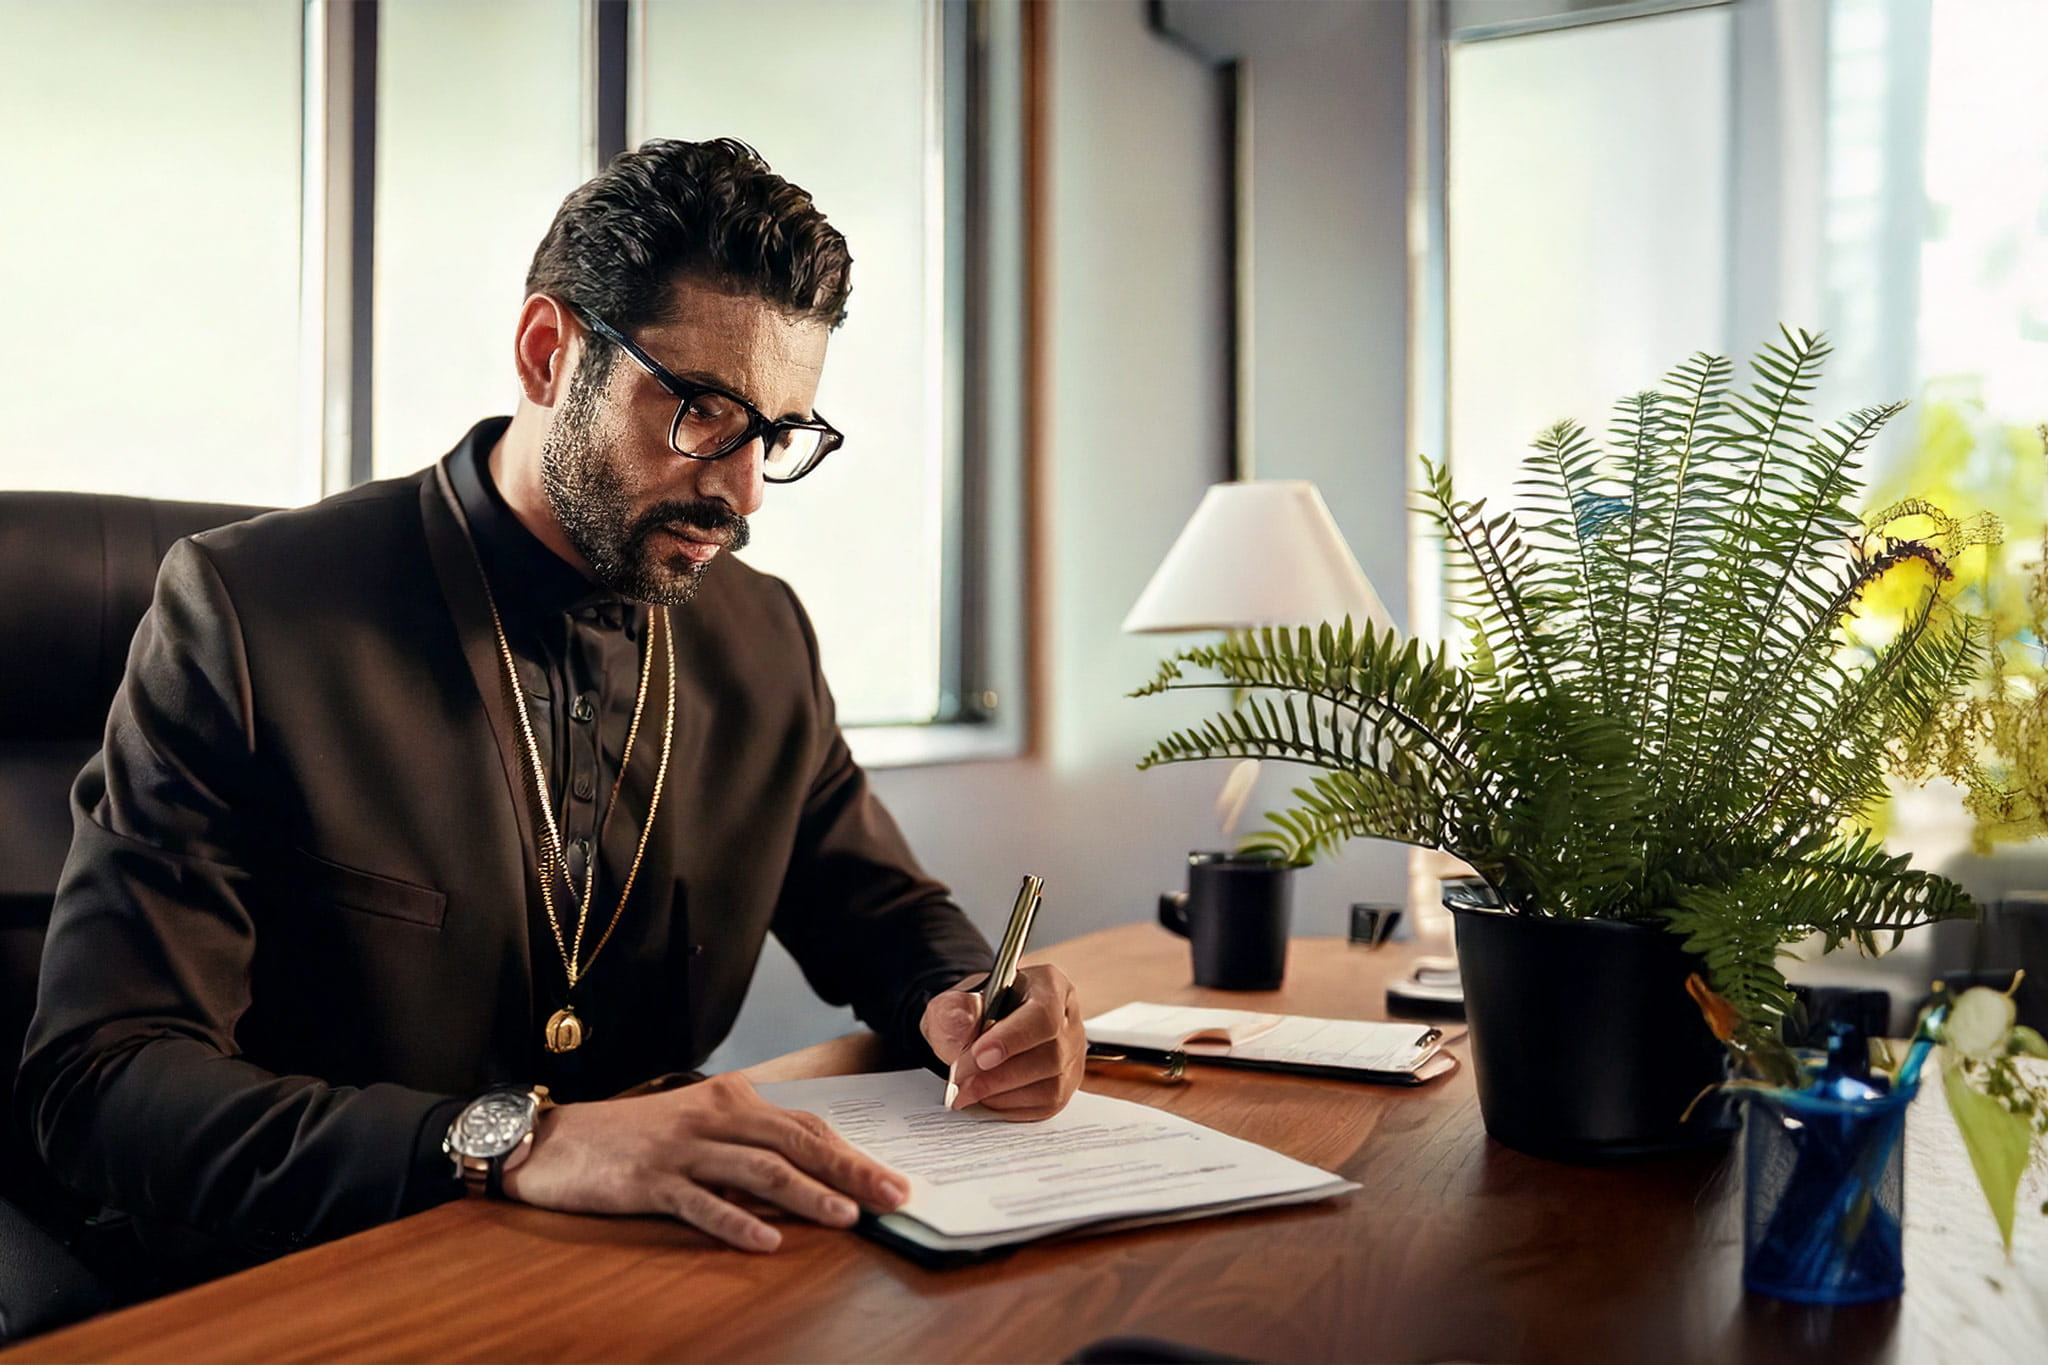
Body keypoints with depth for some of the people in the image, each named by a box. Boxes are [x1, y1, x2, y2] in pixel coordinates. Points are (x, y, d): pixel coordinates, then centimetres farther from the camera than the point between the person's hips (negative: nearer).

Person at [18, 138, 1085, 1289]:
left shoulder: (765, 636, 4)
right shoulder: (246, 611, -11)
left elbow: (879, 908, 17)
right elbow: (99, 1083, -17)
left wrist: (962, 1003, -7)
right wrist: (510, 1140, -31)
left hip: (648, 1278, 3)